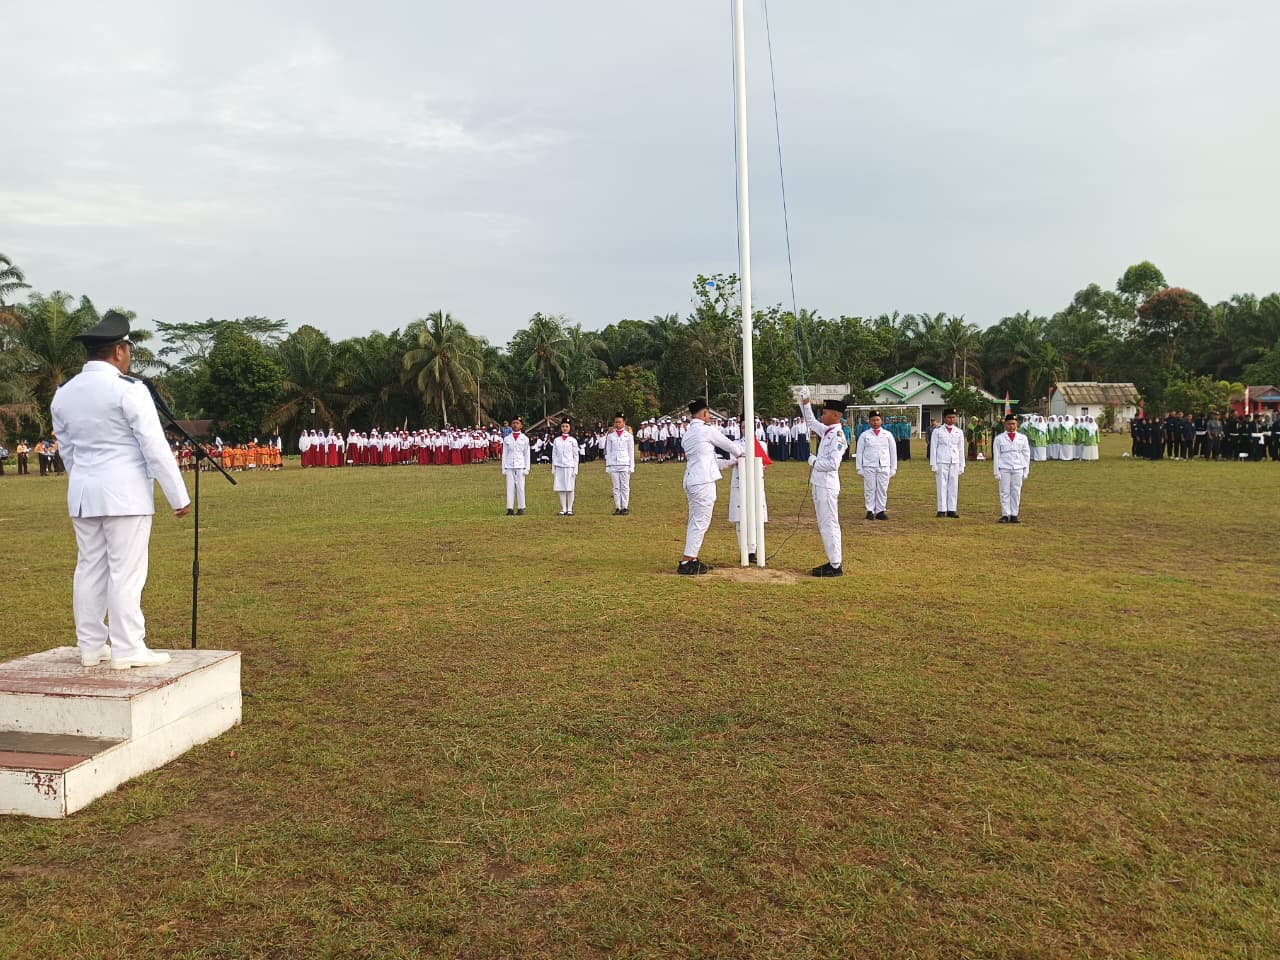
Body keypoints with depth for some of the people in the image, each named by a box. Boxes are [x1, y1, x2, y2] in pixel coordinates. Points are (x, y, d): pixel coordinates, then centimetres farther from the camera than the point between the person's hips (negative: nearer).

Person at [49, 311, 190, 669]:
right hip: (126, 494, -7)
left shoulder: (64, 393, 10)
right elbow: (155, 448, -14)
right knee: (126, 571, -3)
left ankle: (90, 647, 18)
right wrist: (179, 497, -9)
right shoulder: (129, 390, -13)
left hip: (83, 493, 7)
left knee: (89, 569, 11)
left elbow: (67, 450, 16)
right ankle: (127, 650, 1)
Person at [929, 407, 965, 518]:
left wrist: (961, 466, 9)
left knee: (953, 487, 2)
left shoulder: (959, 432, 11)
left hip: (955, 463, 3)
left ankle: (952, 510, 5)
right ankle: (942, 510, -1)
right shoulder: (937, 431, 3)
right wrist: (933, 465, -4)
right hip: (941, 462, -3)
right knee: (942, 486, -3)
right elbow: (933, 448, 2)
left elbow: (961, 450, 13)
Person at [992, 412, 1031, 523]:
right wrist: (997, 472, -2)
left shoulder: (1022, 438, 10)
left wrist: (1026, 471, 6)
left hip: (1018, 469, 2)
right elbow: (996, 456, 3)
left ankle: (1014, 515, 7)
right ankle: (1005, 515, 2)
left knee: (1016, 493, 2)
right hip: (1004, 469, -2)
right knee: (1005, 493, -2)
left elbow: (1026, 455, 11)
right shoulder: (999, 438, 4)